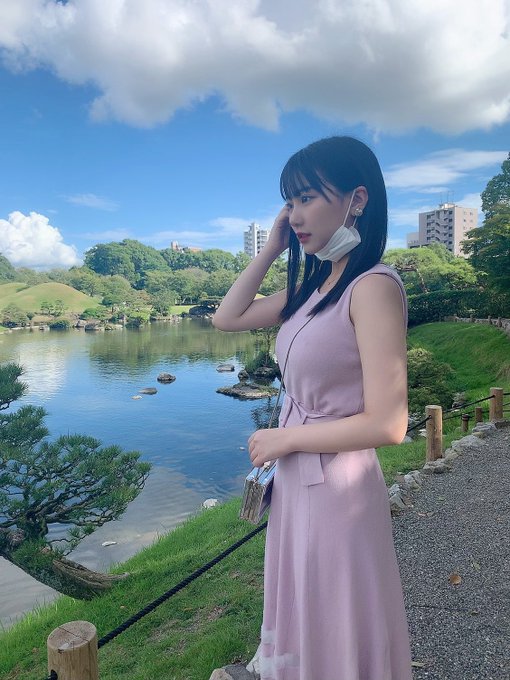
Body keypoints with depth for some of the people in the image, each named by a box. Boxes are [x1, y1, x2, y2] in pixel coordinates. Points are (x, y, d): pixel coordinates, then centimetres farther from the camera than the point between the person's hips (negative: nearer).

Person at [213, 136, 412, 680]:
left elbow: (386, 424, -23)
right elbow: (228, 318, 9)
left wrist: (283, 438, -13)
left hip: (337, 487, -8)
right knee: (301, 624, 28)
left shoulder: (373, 286, -20)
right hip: (295, 482, 8)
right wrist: (270, 248, 2)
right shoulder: (313, 286, 4)